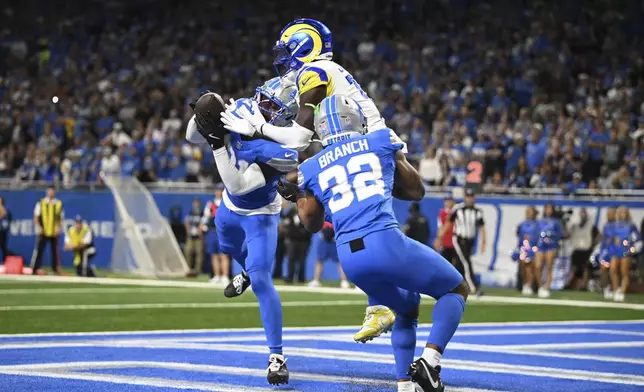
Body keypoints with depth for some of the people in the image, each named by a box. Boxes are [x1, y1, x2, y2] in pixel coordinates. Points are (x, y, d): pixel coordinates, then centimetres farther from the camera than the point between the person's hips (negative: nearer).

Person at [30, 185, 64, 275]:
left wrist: (59, 228, -5)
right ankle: (34, 269, -4)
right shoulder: (41, 203, 1)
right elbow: (36, 217, 2)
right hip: (43, 232, -2)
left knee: (55, 250, 6)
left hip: (54, 233, 2)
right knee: (39, 250, -6)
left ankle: (55, 269, 15)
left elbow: (61, 219, 9)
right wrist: (38, 227, -11)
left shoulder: (59, 204, 6)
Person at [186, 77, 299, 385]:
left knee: (261, 280, -20)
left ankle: (277, 356, -13)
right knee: (230, 248, 35)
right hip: (230, 208, 7)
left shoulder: (281, 153, -38)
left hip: (259, 215, -7)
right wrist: (205, 114, -33)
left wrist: (218, 143, -45)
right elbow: (193, 137, -12)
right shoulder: (241, 110, -22)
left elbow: (237, 186, -41)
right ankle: (247, 271, 72)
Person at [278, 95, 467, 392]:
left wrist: (298, 197, 46)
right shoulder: (382, 141, 12)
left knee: (407, 307, 30)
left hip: (350, 256, 4)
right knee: (456, 290, 16)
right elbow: (416, 191, 22)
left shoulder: (312, 169, 16)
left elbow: (312, 224, 29)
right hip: (386, 242, -4)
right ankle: (430, 360, -6)